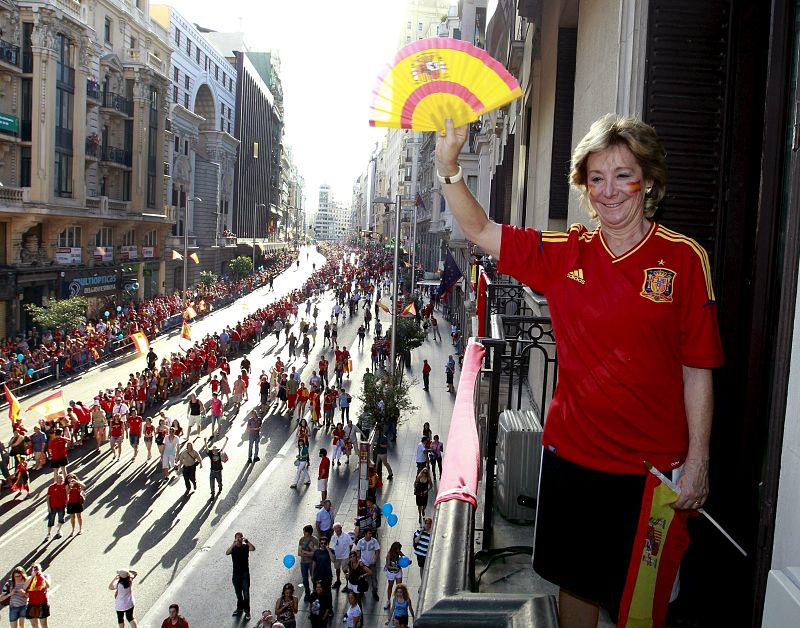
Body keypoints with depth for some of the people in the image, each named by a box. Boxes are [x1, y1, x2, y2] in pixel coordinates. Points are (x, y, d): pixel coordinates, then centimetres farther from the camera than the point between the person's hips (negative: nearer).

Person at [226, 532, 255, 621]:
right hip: (236, 574, 2)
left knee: (246, 593, -6)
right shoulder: (233, 548, -1)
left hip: (245, 573, -2)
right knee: (238, 593, 15)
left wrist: (246, 541, -32)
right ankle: (239, 608, 32)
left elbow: (253, 548, -22)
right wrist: (234, 543, -32)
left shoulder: (245, 547, -2)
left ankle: (247, 611, 1)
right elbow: (227, 553, -22)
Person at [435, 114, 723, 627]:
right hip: (570, 454, 3)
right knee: (576, 581, 20)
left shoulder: (685, 259, -8)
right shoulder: (566, 254, 0)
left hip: (652, 467, -2)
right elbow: (480, 230, -1)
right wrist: (448, 163, -16)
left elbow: (698, 370, -6)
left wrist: (697, 461, -7)